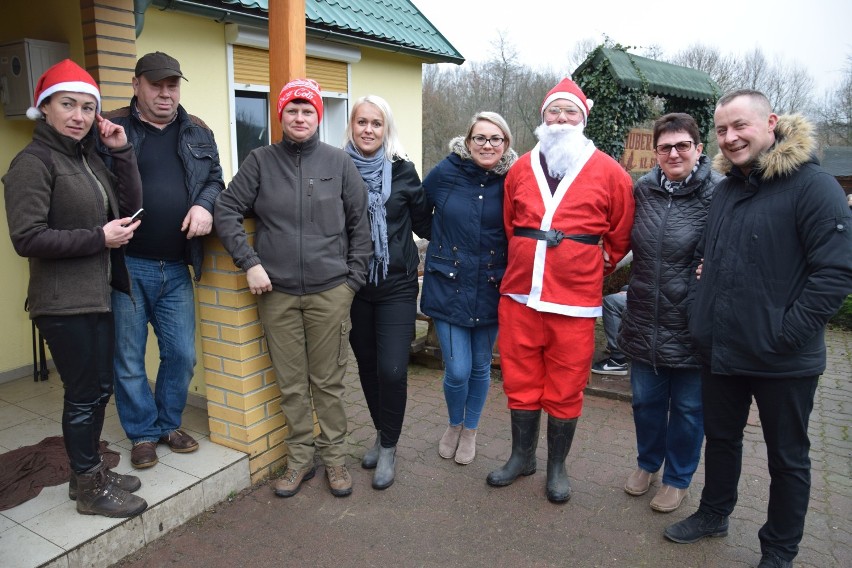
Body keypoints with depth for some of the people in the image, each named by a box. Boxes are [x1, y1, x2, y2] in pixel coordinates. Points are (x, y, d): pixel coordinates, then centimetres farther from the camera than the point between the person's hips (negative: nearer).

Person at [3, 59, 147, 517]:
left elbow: (130, 207, 5)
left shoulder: (89, 158, 11)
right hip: (63, 303, -8)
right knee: (83, 394, 3)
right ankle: (89, 489, 21)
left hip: (95, 296, 8)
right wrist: (99, 238, -19)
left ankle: (90, 471, 35)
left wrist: (121, 153, -1)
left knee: (99, 388, 17)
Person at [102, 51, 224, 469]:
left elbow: (215, 180, 13)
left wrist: (205, 204, -7)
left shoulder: (198, 133, 11)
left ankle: (169, 423, 33)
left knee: (181, 354, 11)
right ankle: (143, 432, 27)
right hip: (126, 265, -3)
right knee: (128, 357, 8)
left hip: (176, 267, 3)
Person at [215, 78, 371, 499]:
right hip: (277, 292, 1)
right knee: (291, 384, 9)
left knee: (328, 381, 7)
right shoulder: (260, 161, 5)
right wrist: (249, 262, -7)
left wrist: (353, 278, 1)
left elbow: (360, 225, 6)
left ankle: (334, 455, 25)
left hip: (330, 291, -1)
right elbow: (226, 211, 3)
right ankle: (300, 458, 26)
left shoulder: (339, 162, 4)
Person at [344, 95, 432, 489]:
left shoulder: (402, 170, -2)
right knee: (367, 364, 13)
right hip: (355, 285, 2)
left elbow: (424, 223, 4)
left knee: (392, 369, -8)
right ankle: (382, 435, 35)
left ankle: (388, 446, 16)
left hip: (397, 284, -2)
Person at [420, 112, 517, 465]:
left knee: (480, 367, 14)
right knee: (457, 370, -1)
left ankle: (470, 430, 39)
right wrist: (442, 244, 9)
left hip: (490, 289, 1)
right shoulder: (445, 173, -6)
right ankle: (454, 425, 31)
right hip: (449, 286, -1)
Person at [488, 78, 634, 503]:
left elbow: (620, 233, 10)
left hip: (575, 299, -2)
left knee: (565, 388, 8)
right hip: (519, 295, 3)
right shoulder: (521, 168, 8)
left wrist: (597, 265, 13)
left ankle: (557, 467, 28)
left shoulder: (607, 172, 0)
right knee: (520, 381, 12)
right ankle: (522, 456, 33)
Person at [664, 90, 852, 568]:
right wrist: (703, 314, 9)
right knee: (721, 436, 21)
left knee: (788, 457, 12)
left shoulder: (813, 185, -13)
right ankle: (714, 514, 43)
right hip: (720, 350, 7)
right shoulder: (727, 188, 9)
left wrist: (786, 334, -20)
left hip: (783, 361, -6)